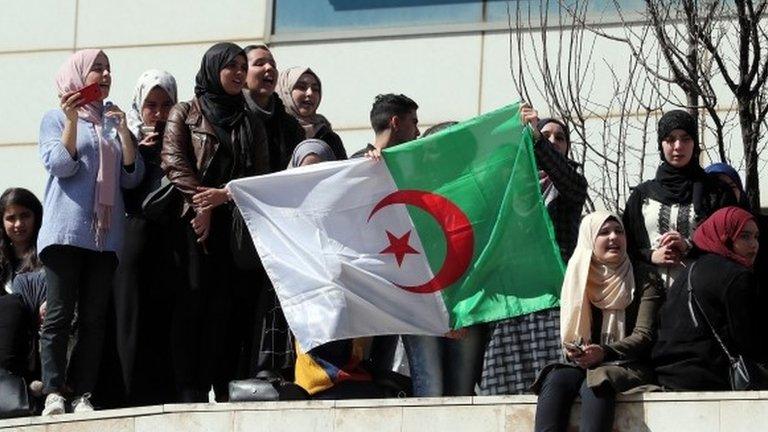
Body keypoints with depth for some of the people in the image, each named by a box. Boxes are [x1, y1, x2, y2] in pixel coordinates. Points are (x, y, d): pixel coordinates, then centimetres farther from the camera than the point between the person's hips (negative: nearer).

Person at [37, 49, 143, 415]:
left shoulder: (113, 121, 18)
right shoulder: (56, 118, 8)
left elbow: (131, 178, 10)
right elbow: (59, 166, -7)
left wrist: (124, 133, -3)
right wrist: (72, 120, -15)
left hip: (105, 234, 4)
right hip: (66, 230, -4)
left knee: (94, 318, -1)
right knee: (59, 315, -8)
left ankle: (83, 394, -2)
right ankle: (54, 393, -9)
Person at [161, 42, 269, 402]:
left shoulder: (251, 123, 20)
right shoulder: (186, 113, 10)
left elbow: (261, 174, 10)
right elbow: (174, 161, -2)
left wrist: (225, 194, -8)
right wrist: (201, 203, -12)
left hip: (236, 221, 3)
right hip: (194, 222, -3)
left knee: (224, 304, -5)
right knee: (193, 301, -9)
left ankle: (222, 386, -7)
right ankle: (189, 389, -12)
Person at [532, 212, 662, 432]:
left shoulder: (646, 282, 4)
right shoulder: (579, 281, 14)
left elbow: (644, 336, -8)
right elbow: (568, 336, 13)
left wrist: (604, 353, -24)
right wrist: (573, 352, -12)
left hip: (629, 366, -3)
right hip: (581, 365, 3)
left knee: (595, 384, -36)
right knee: (555, 380, -30)